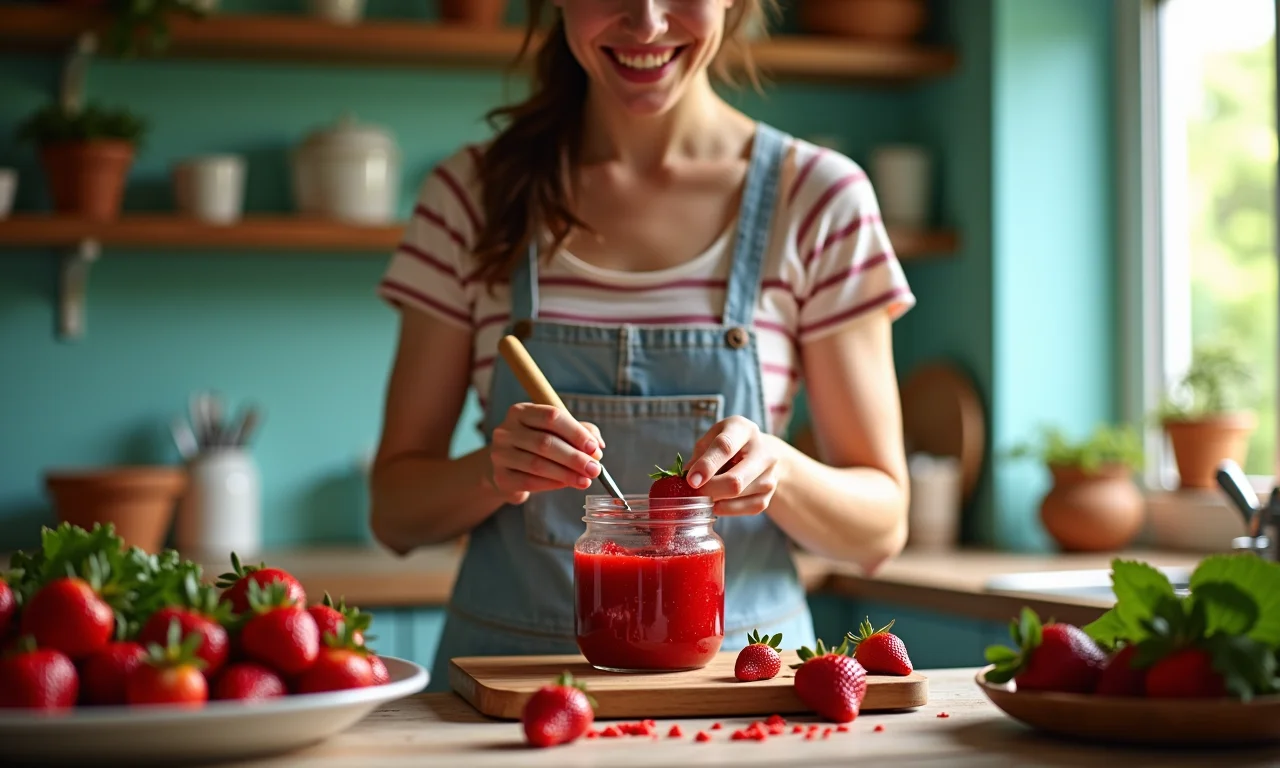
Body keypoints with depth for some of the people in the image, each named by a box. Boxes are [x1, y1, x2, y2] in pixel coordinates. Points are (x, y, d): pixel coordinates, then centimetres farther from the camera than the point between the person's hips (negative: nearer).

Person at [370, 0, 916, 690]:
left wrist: (775, 471, -17)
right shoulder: (472, 194, 3)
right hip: (511, 676, 1)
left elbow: (879, 527, 3)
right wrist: (495, 472, -16)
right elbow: (394, 510, 4)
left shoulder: (819, 199, 0)